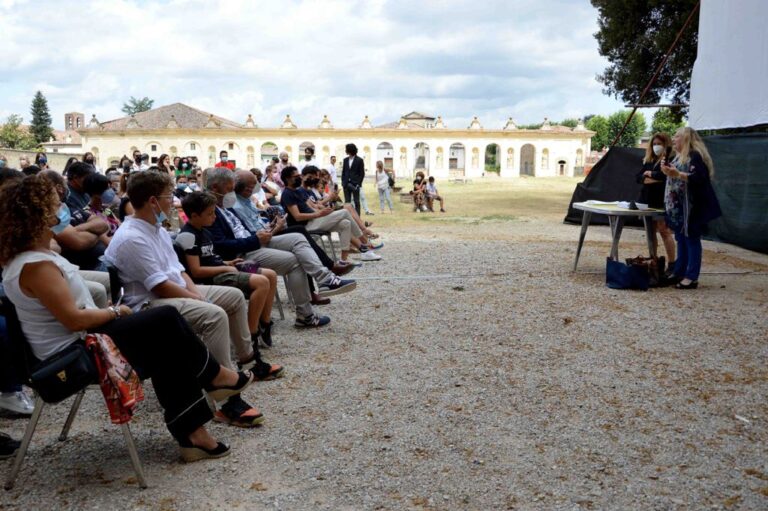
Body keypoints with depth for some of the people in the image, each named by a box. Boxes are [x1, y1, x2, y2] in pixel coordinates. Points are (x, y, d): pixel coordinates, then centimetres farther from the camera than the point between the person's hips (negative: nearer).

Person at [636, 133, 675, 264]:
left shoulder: (670, 159, -7)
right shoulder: (649, 160, 15)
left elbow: (666, 175, -22)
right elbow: (639, 177, 5)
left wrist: (650, 173, -5)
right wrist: (654, 179, -12)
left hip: (662, 201, -7)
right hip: (647, 200, 7)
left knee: (664, 232, -6)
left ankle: (672, 264, -2)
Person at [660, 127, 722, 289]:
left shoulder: (695, 156, -13)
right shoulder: (679, 157, 16)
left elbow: (699, 178, -26)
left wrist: (678, 174, -33)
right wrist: (669, 172, 11)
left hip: (692, 207, -9)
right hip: (679, 206, 9)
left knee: (692, 239, -6)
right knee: (681, 239, 12)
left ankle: (691, 277, -3)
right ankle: (679, 273, 19)